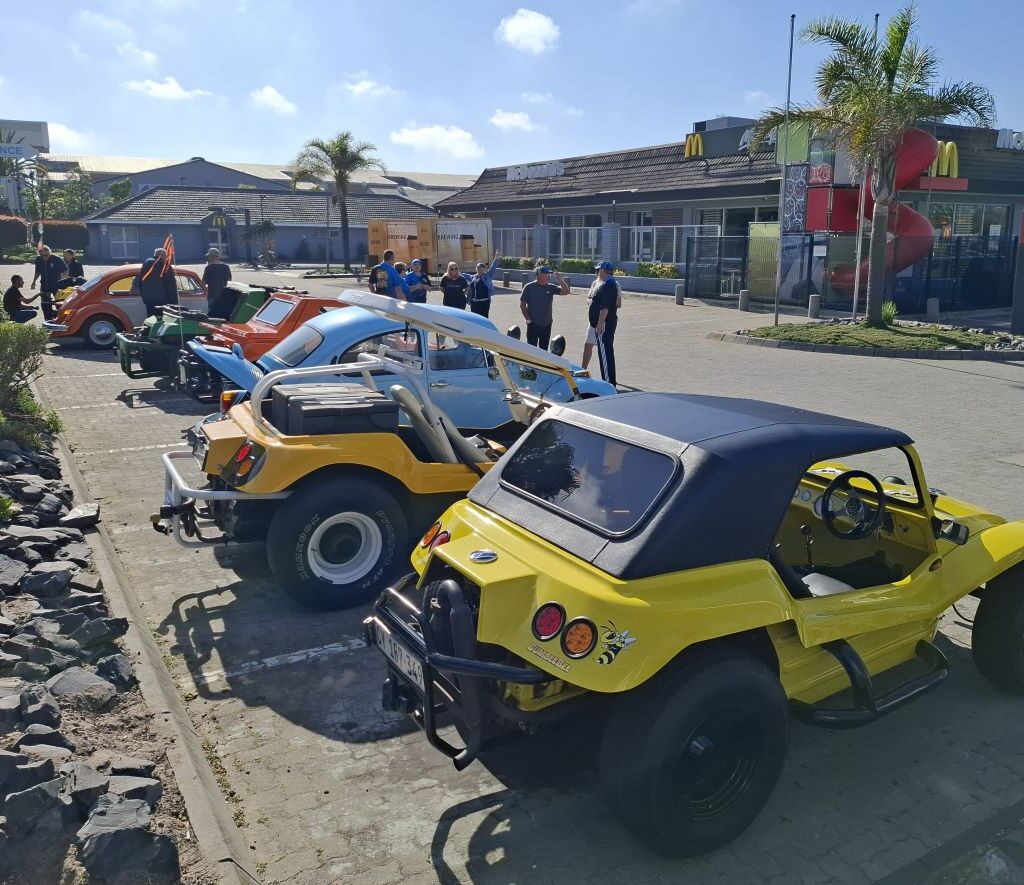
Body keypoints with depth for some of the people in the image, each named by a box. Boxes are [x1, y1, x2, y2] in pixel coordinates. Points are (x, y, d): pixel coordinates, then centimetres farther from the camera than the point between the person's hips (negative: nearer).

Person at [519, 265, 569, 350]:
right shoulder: (529, 287, -5)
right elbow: (522, 304, -3)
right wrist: (528, 318, -10)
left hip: (547, 324, 4)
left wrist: (561, 281, -19)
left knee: (544, 348, 13)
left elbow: (566, 291, -3)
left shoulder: (551, 287, 4)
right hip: (533, 324, -4)